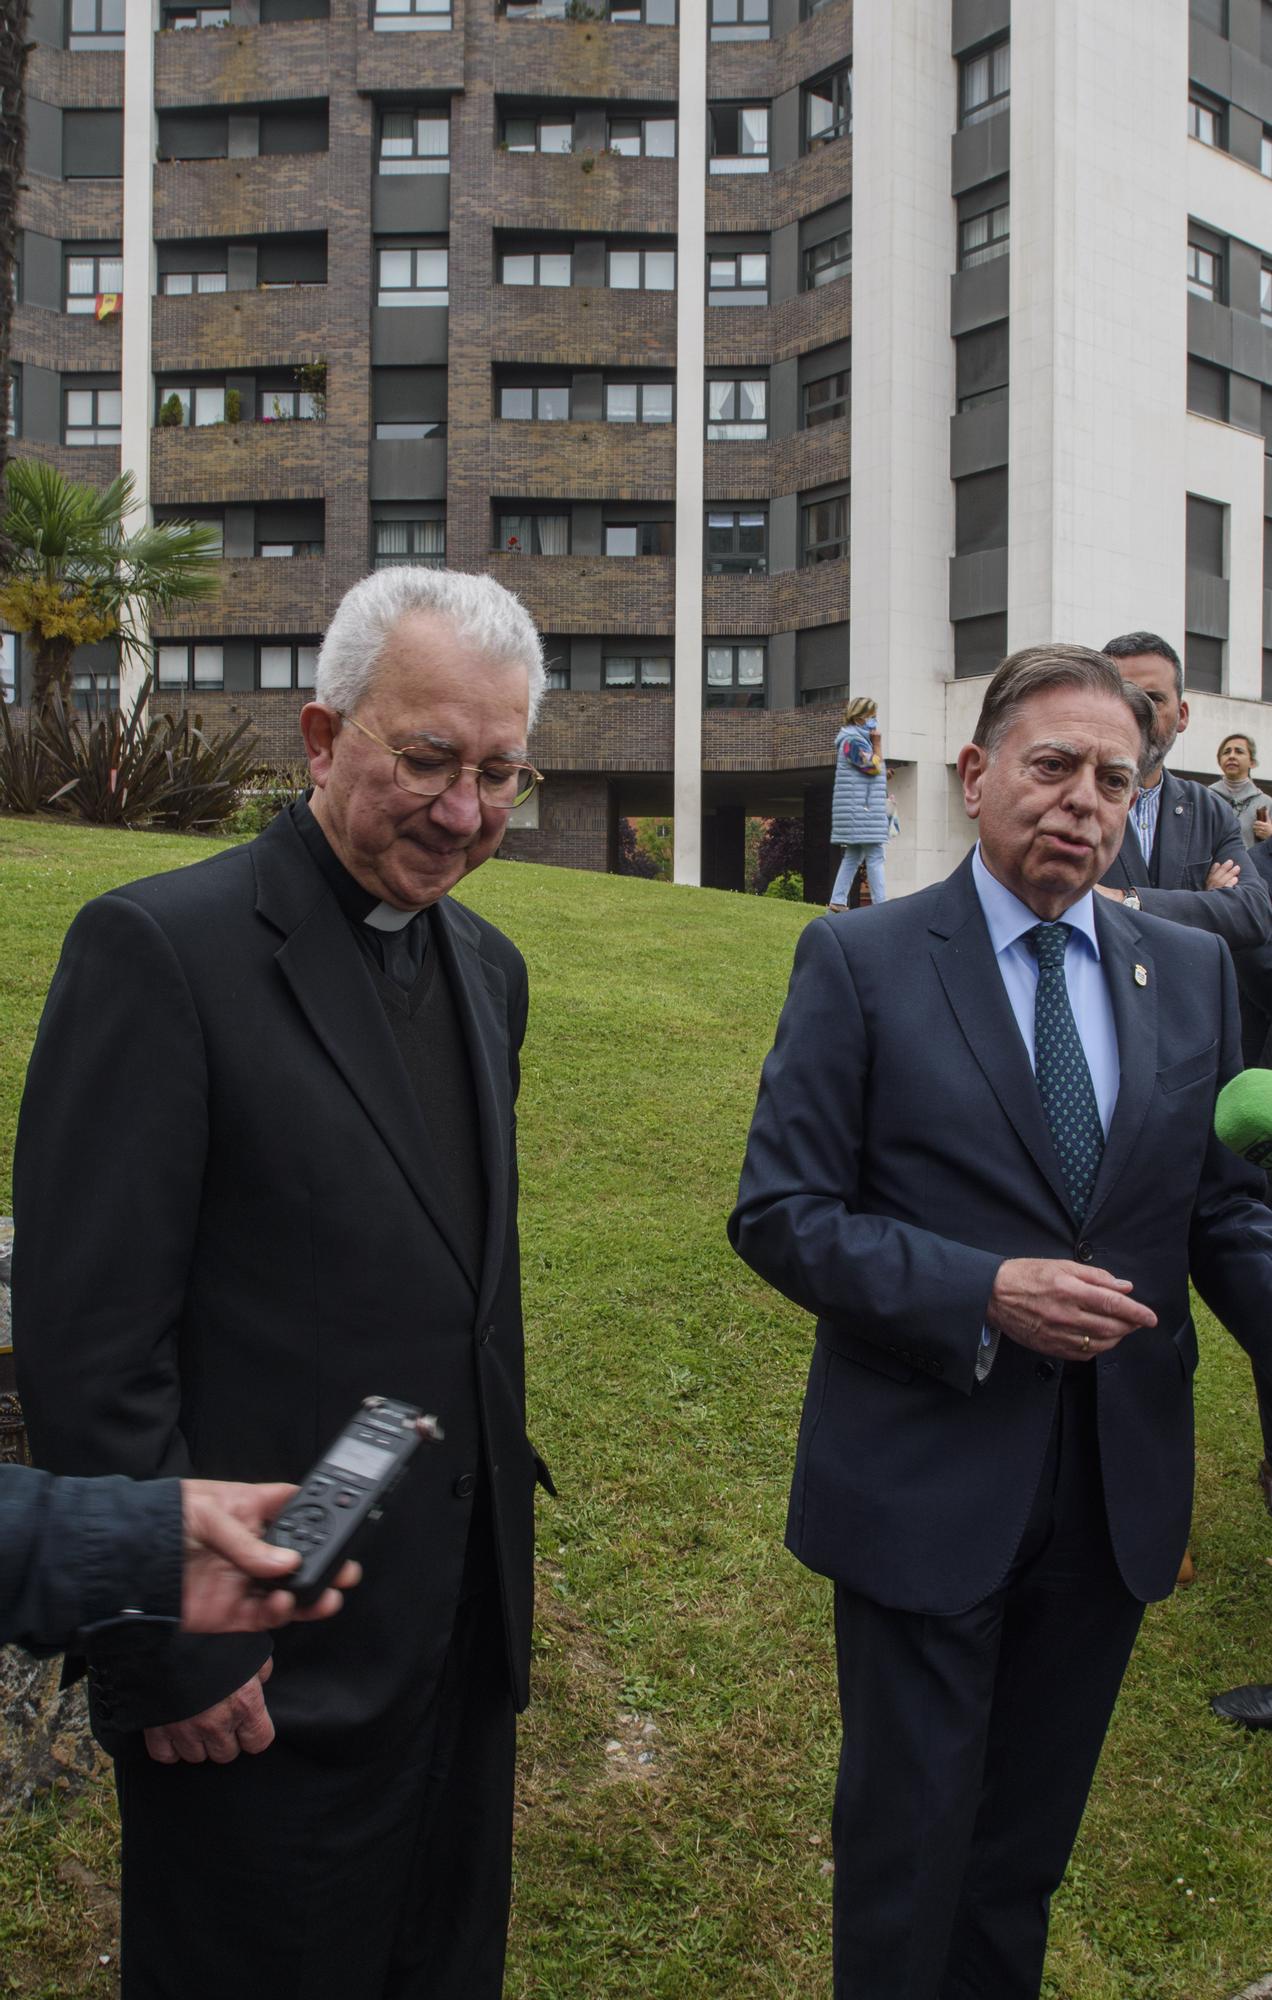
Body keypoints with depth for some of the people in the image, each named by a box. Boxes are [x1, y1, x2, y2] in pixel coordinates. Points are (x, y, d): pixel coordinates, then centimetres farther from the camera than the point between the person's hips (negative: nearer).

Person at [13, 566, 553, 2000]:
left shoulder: (487, 966, 8)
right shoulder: (160, 949, -16)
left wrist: (500, 1519, 13)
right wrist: (176, 1649, -16)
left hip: (464, 1625, 7)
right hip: (261, 1675, -7)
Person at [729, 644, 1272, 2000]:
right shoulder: (860, 962, -9)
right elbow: (778, 1214, -11)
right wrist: (983, 1294, -22)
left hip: (1118, 1484, 4)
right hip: (928, 1481, -4)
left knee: (1030, 1834, 22)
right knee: (910, 1836, 12)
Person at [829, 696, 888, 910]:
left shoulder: (859, 740, 19)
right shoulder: (853, 741, -13)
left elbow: (874, 769, 25)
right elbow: (874, 767, -15)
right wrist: (878, 743, -8)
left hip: (861, 810, 11)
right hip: (860, 808, -11)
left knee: (853, 856, 11)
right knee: (875, 856, -10)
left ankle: (838, 901, 12)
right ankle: (881, 903, -10)